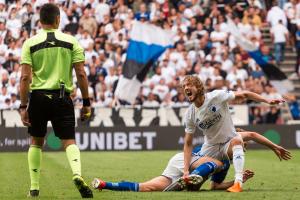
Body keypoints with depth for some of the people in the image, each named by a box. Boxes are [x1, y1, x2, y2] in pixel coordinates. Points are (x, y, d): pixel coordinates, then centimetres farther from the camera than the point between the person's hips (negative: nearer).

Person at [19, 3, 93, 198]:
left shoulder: (30, 43, 0)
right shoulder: (71, 42, 1)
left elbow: (25, 77, -6)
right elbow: (81, 74, -3)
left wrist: (23, 106, -3)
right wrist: (86, 103, 4)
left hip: (38, 96, 1)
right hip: (62, 97, -1)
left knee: (36, 142, 16)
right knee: (69, 140, 2)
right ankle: (77, 174, -27)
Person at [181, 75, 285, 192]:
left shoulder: (217, 96, -16)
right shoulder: (190, 115, -8)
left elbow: (244, 95, -10)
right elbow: (188, 143, -5)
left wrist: (267, 101, -22)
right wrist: (186, 170, -15)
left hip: (229, 143, -4)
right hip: (210, 147, 4)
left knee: (236, 141, -39)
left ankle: (238, 183, -47)